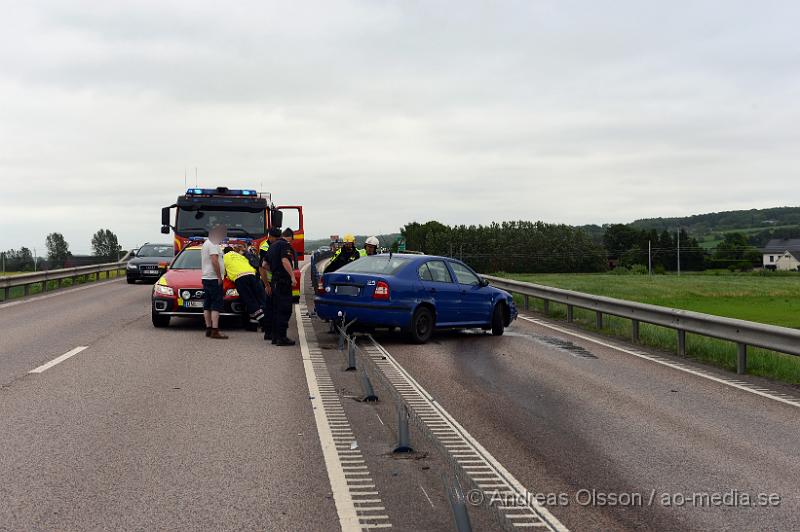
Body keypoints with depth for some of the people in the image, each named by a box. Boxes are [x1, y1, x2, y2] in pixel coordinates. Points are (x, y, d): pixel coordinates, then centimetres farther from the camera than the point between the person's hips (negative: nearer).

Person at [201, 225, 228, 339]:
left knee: (207, 305, 9)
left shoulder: (206, 244, 20)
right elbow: (214, 261, -23)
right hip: (214, 279, -10)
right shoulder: (213, 244, -13)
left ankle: (208, 328, 12)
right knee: (216, 305, -12)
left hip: (206, 278, 10)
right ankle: (215, 331, -16)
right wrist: (219, 277, -20)